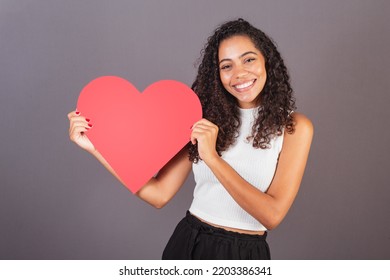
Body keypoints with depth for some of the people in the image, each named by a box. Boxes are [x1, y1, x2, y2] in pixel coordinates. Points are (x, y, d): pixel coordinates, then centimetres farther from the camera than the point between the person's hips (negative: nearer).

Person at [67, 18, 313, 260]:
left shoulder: (294, 127, -10)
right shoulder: (205, 121, -3)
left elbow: (273, 215, -18)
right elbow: (159, 194, -7)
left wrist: (212, 158, -24)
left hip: (245, 253, -2)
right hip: (188, 242, 2)